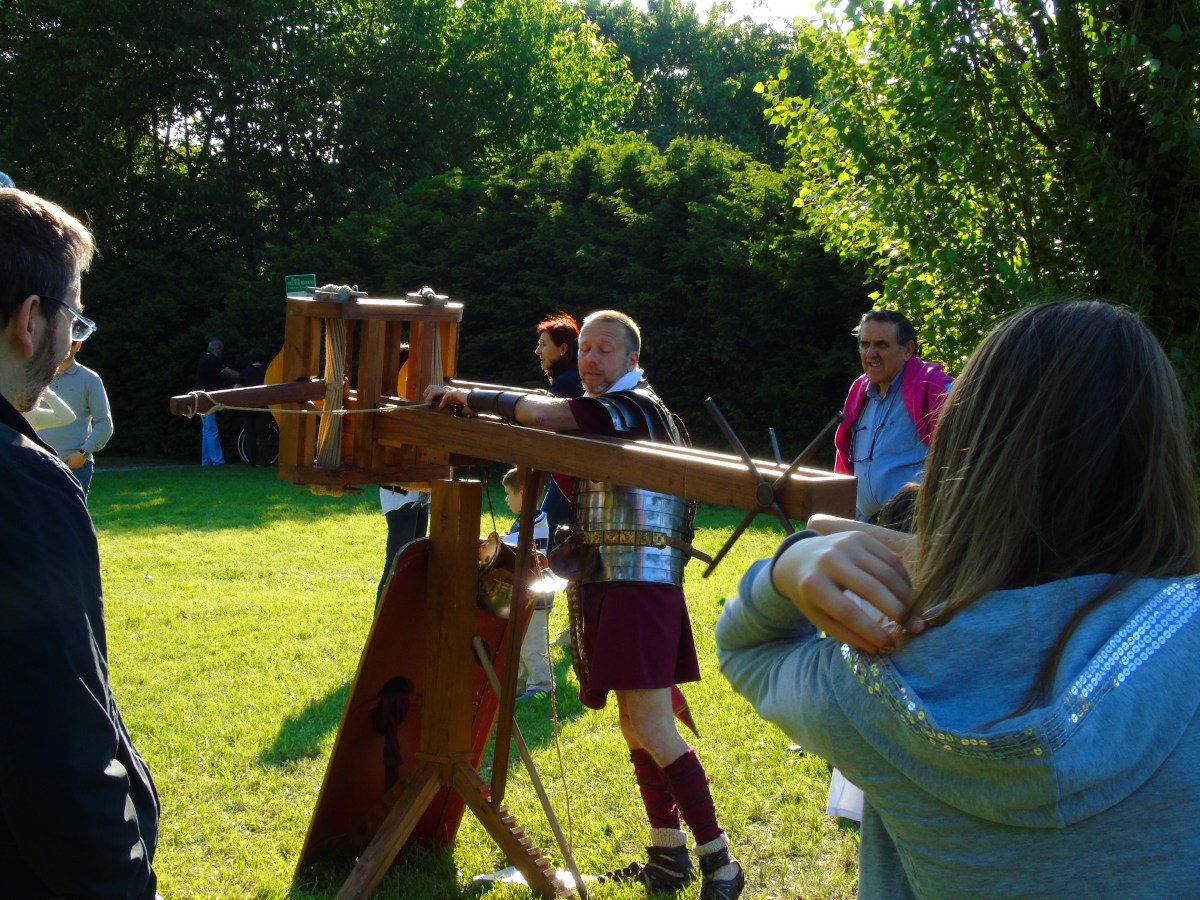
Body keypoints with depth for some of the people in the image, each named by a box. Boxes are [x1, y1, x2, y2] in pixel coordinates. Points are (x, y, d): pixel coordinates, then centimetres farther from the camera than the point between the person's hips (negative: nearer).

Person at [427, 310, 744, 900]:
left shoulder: (636, 407, -11)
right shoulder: (601, 417, 20)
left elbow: (545, 412, -23)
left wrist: (471, 398, -14)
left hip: (639, 585, -10)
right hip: (606, 585, 10)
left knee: (653, 731, -12)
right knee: (635, 729, 14)